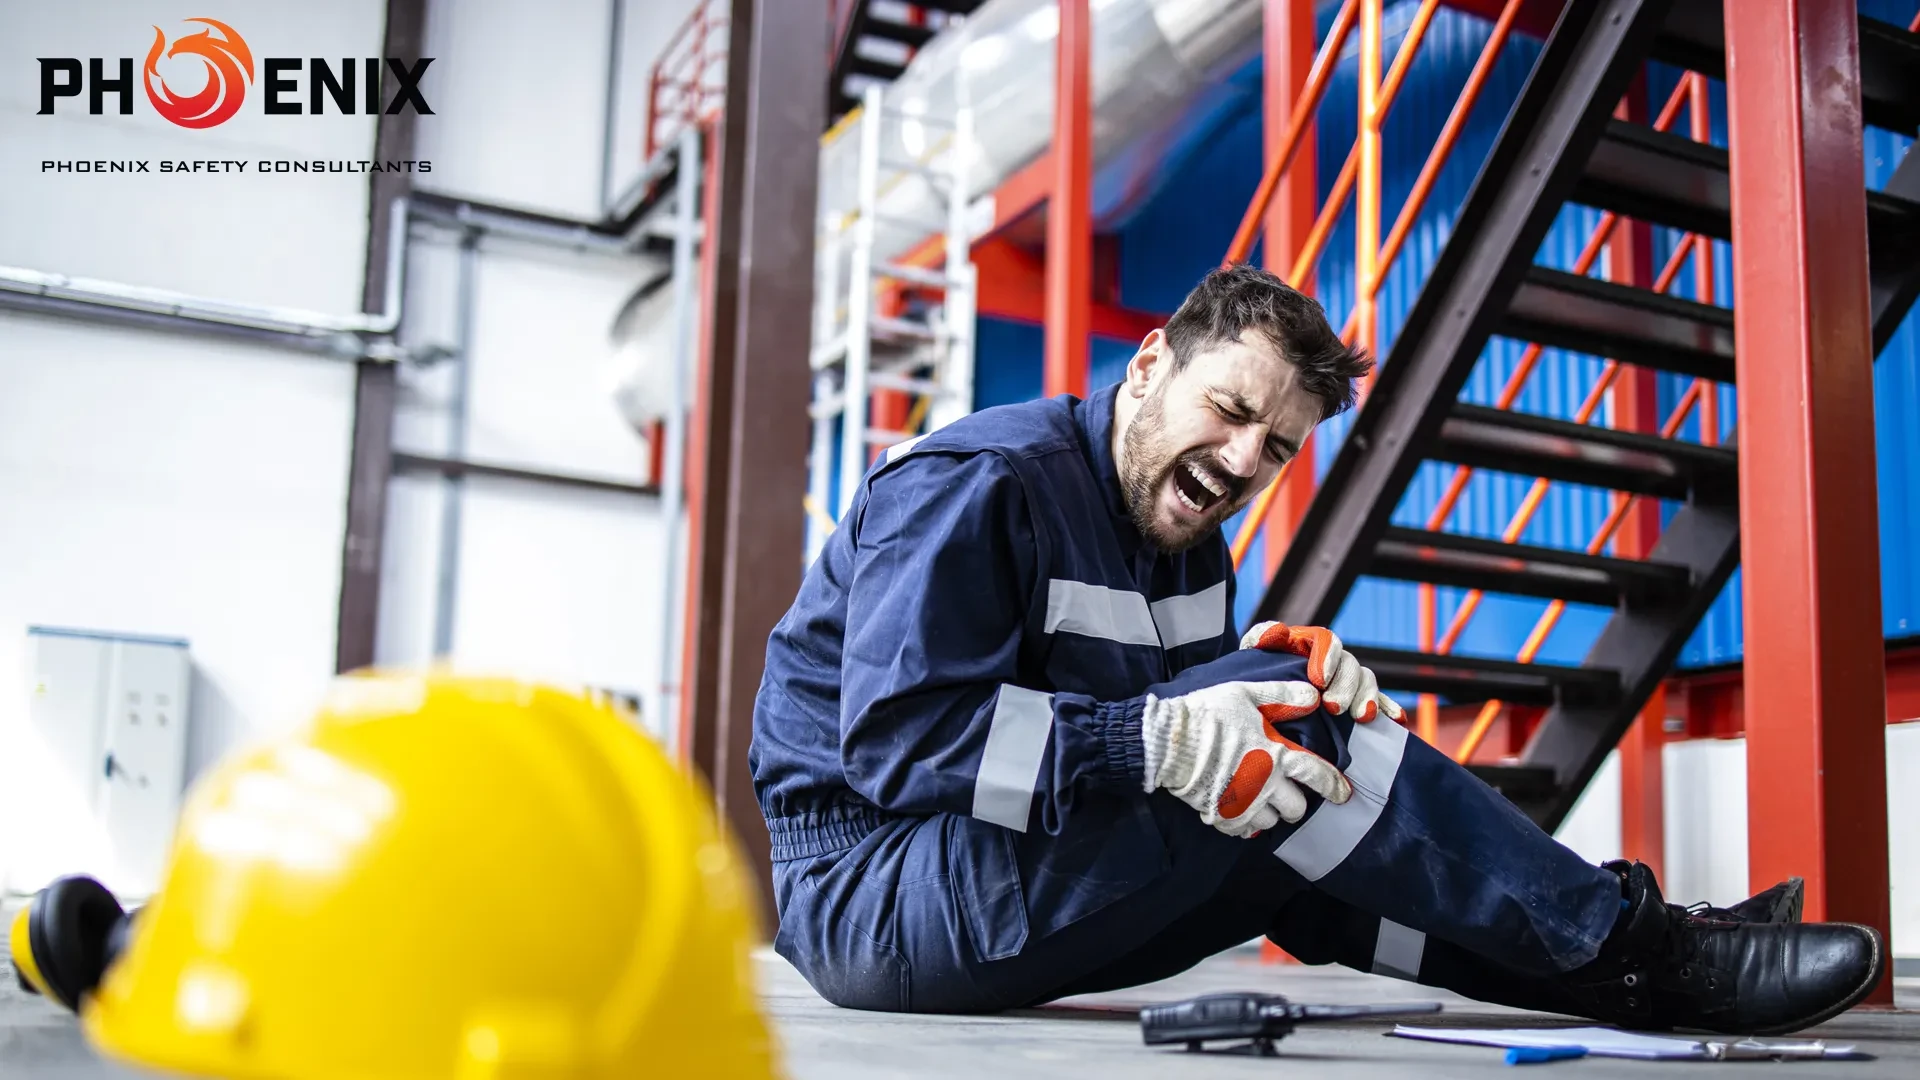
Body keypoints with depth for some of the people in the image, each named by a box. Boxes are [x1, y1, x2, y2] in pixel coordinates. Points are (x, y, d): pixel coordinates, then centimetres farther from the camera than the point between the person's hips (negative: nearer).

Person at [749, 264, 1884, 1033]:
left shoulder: (1186, 543, 13)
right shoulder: (974, 485, -15)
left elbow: (1211, 736, 4)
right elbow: (898, 736, -25)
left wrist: (1294, 684, -19)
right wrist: (1159, 741, -31)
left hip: (1003, 893, 9)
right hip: (869, 885, -9)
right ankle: (1632, 950, -15)